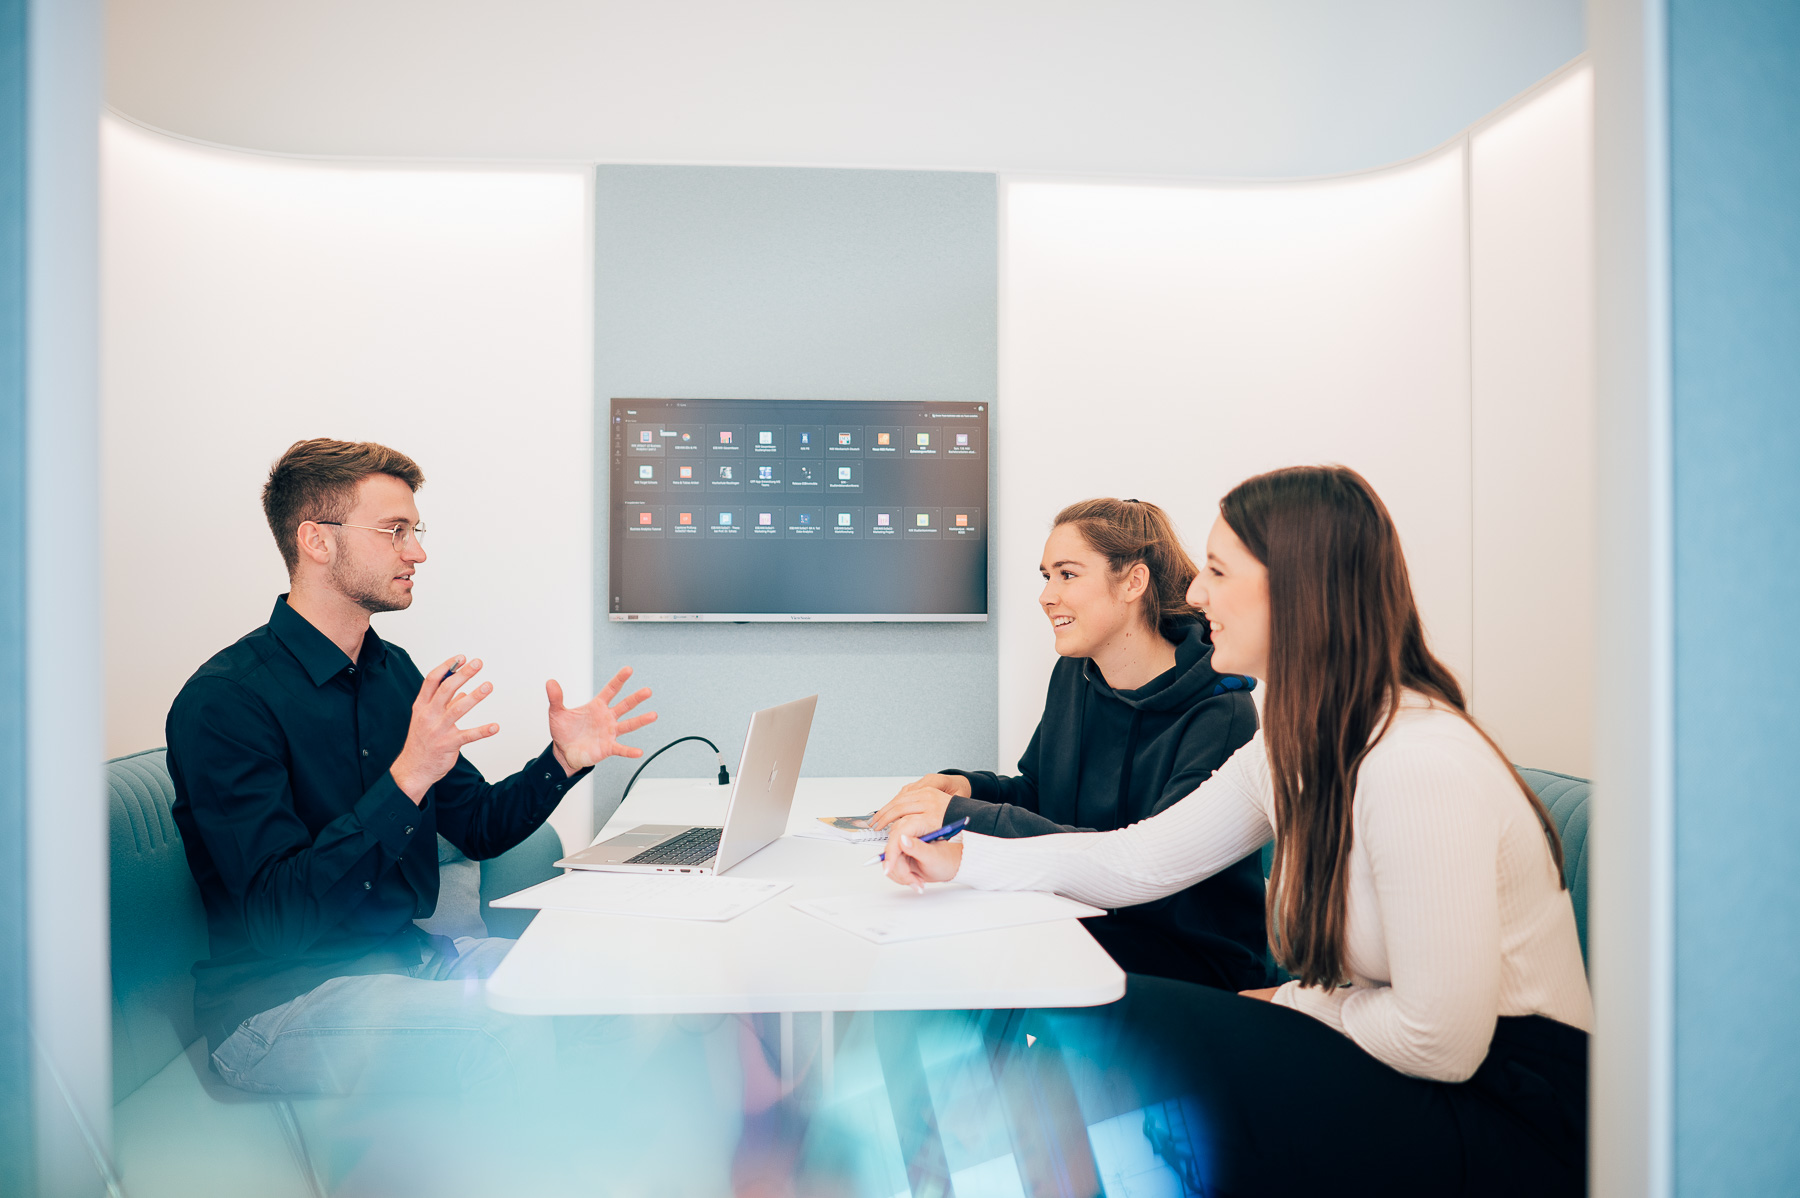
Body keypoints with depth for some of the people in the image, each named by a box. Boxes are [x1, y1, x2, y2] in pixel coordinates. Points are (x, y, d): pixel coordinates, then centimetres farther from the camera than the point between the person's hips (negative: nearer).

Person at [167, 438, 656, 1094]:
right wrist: (406, 778, -33)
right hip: (279, 996, -7)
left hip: (409, 955, 7)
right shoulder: (224, 701, -16)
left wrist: (562, 761, -4)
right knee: (524, 1039, -32)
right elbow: (276, 919, -24)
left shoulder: (394, 671, 9)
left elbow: (477, 827, 14)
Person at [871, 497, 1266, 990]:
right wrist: (967, 786, -7)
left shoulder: (1220, 712, -20)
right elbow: (1038, 792, 17)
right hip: (1084, 916, 6)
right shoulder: (1072, 675, 5)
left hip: (1195, 954, -6)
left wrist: (970, 817, -32)